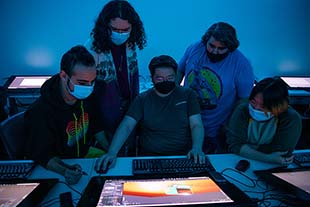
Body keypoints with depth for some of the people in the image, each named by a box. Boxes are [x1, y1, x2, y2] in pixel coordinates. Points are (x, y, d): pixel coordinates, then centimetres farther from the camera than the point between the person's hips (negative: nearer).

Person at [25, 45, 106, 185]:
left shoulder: (85, 96, -11)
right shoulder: (40, 112, -29)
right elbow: (41, 155, -20)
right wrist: (65, 170, -38)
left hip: (85, 153, 6)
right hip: (58, 168, -5)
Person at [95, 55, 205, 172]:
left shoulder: (187, 95, 4)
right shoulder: (142, 99, 3)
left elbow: (196, 125, 0)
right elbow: (126, 126, -7)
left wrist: (197, 148, -21)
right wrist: (111, 153, -22)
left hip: (183, 158, 1)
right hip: (149, 157, 0)